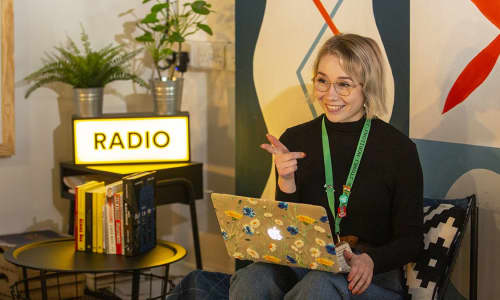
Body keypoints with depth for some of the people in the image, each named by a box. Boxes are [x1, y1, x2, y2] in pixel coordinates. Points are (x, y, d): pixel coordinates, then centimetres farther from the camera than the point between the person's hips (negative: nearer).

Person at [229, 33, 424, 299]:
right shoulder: (294, 141, 5)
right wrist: (286, 182, -12)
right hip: (302, 266, 2)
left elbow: (411, 241, 0)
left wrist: (370, 260, -21)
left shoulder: (399, 149, -3)